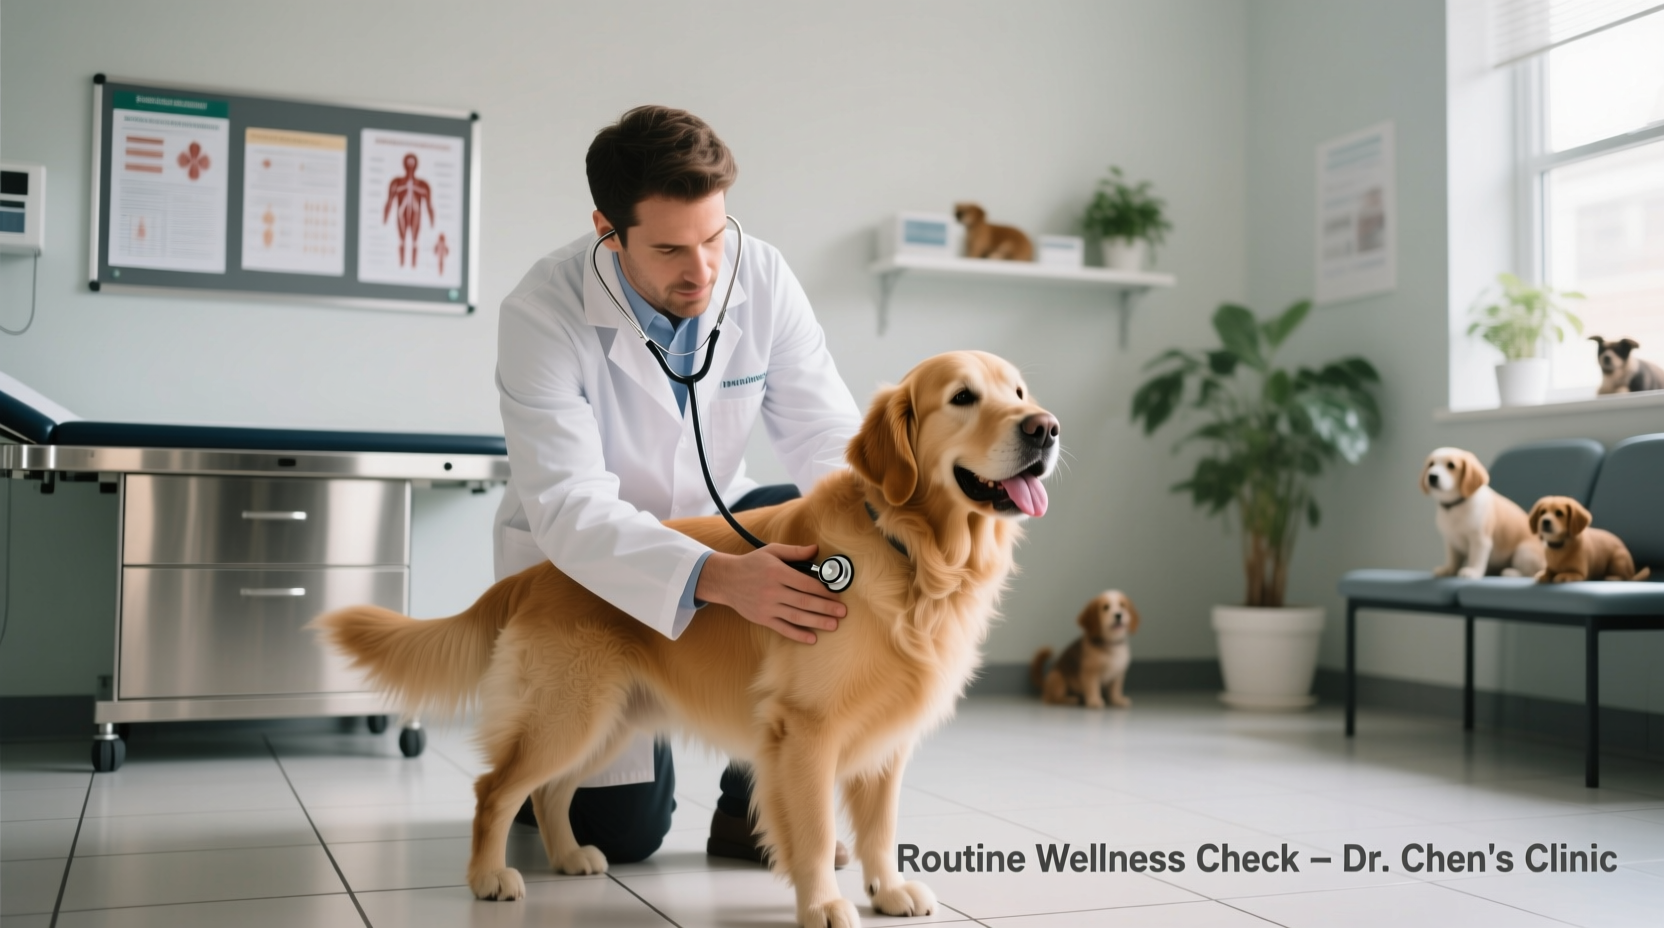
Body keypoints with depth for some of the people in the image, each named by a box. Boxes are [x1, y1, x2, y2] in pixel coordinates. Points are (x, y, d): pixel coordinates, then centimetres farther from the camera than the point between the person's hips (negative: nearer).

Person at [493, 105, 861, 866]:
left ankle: (752, 804, -11)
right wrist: (716, 578, -52)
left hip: (709, 527, 4)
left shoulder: (761, 278, -16)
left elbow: (824, 433, -15)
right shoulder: (543, 313, -27)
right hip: (584, 564, -3)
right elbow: (568, 508, -36)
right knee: (623, 833, -9)